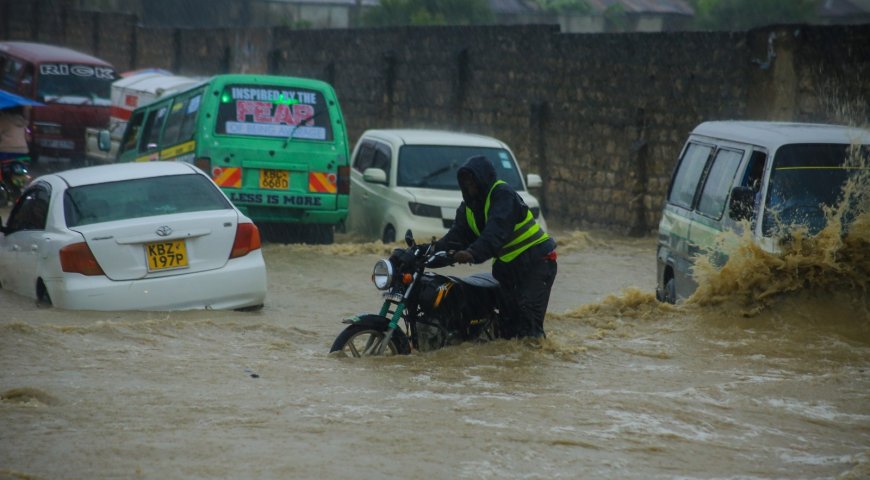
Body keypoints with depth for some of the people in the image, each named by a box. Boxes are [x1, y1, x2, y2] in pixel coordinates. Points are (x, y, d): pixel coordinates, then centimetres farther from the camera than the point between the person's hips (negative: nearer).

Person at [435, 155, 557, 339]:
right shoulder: (468, 207, 11)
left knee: (528, 312, -21)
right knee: (508, 319, 5)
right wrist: (434, 249, -18)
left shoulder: (502, 194, -16)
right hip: (507, 265, 9)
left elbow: (497, 229, -31)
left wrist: (474, 253, -45)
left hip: (535, 259, -8)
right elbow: (457, 236, 1)